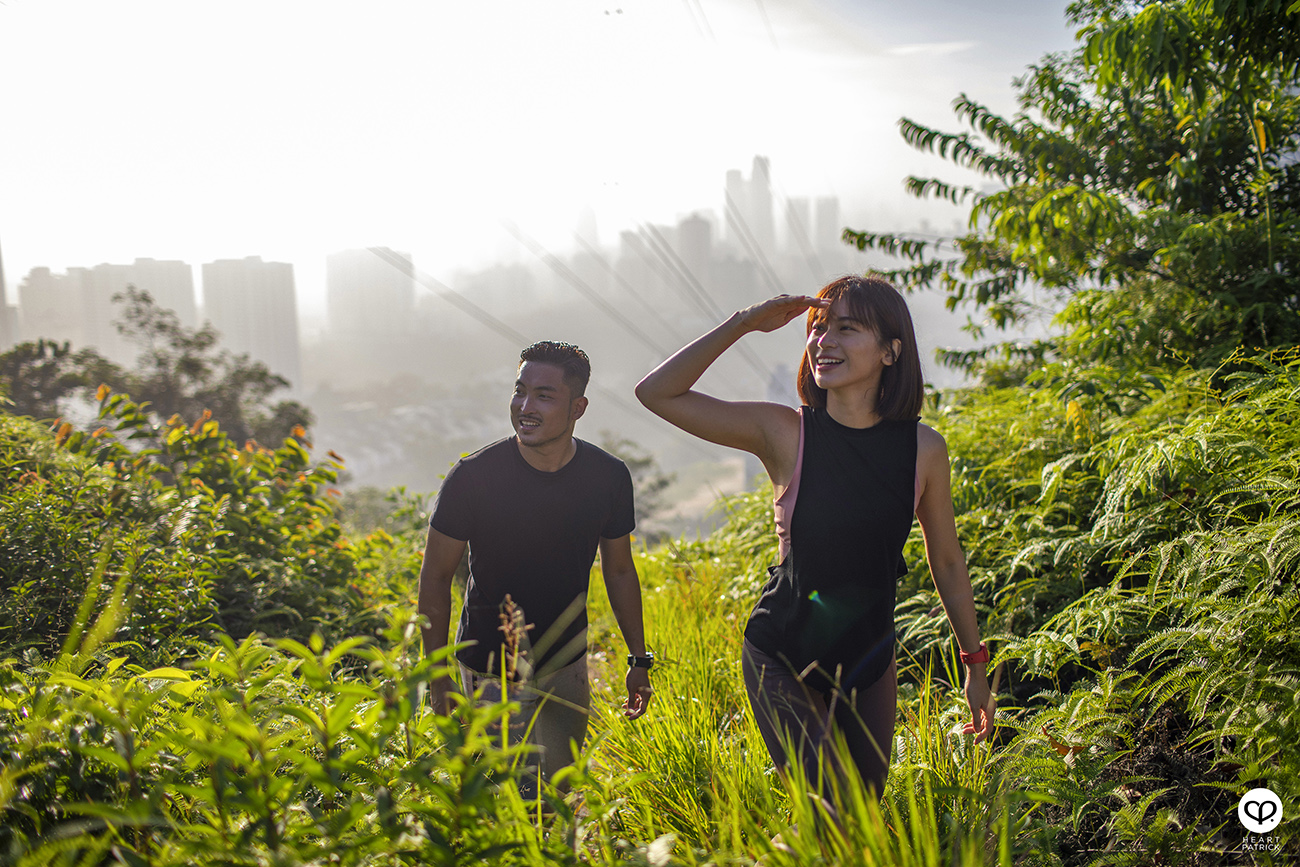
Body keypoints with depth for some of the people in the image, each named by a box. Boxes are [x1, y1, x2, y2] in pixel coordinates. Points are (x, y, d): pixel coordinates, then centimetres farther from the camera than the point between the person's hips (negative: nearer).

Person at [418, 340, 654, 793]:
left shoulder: (609, 477, -10)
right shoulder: (473, 477, -19)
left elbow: (619, 570, 5)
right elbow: (436, 576, -9)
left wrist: (639, 659, 8)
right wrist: (438, 677, -8)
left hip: (567, 666, 4)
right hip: (492, 670, -3)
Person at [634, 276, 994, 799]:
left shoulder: (923, 449, -6)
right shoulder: (785, 434, -11)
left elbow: (947, 563, 7)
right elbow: (656, 393, -15)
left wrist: (975, 665, 14)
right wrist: (743, 323, -19)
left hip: (869, 663, 3)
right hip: (782, 662, -3)